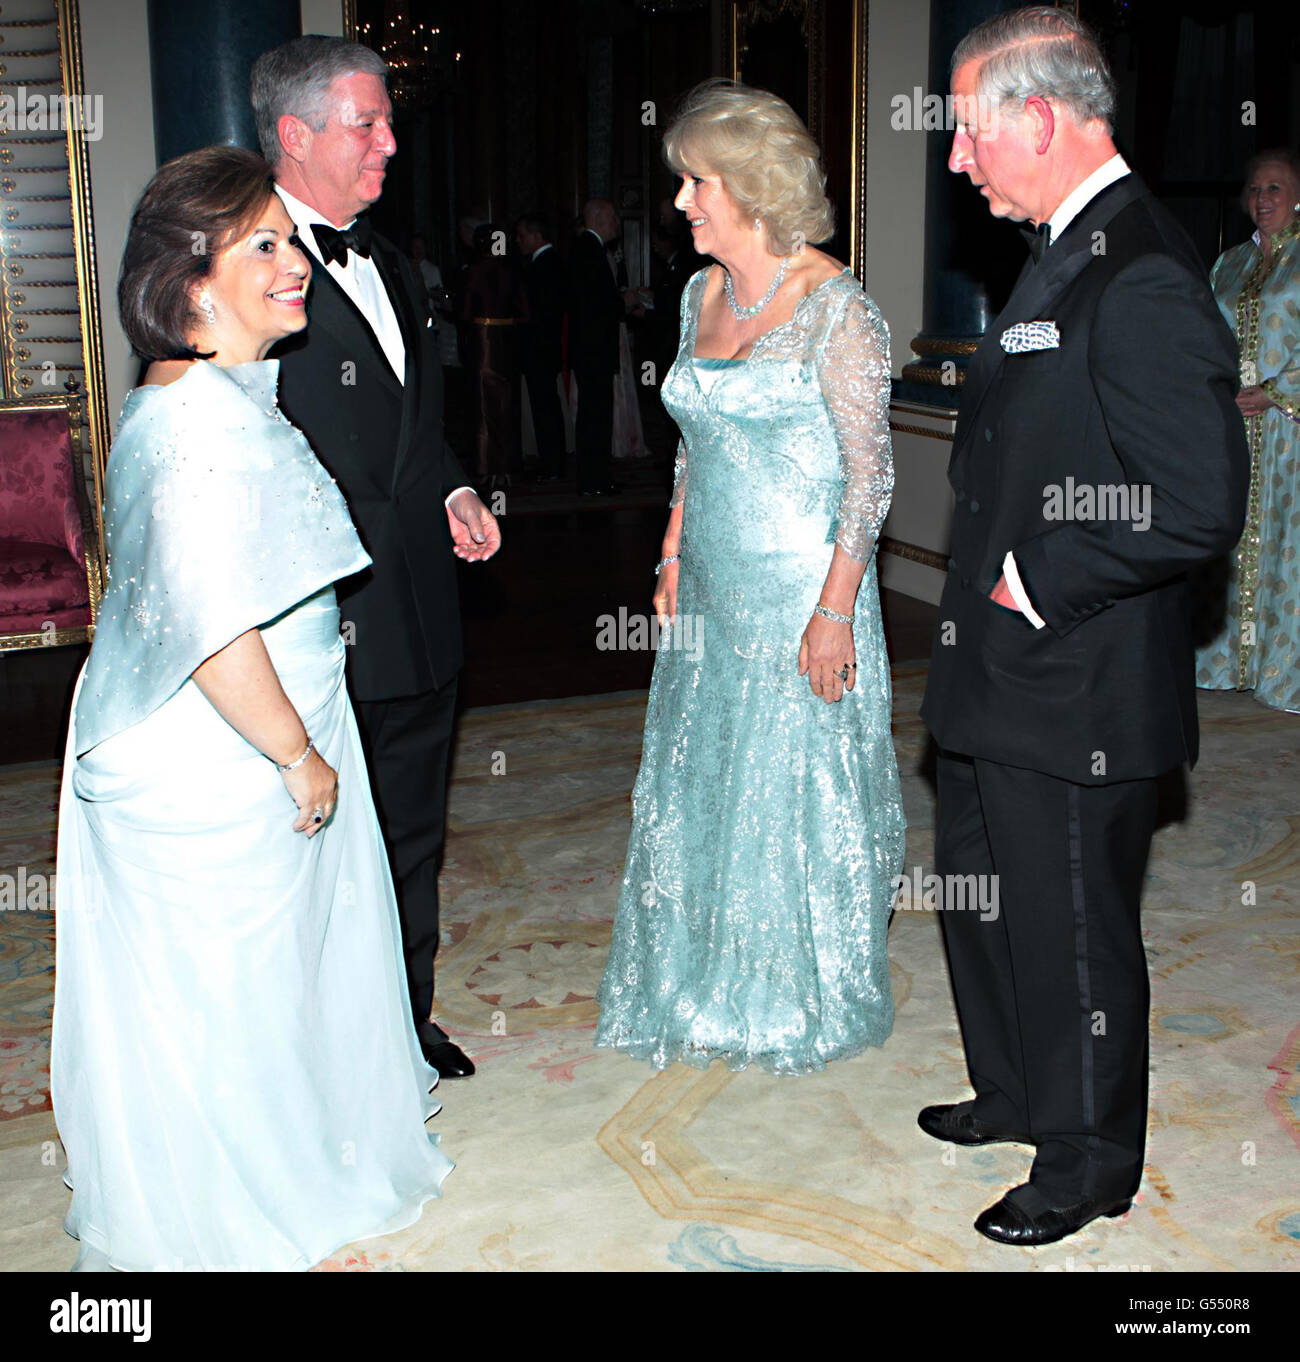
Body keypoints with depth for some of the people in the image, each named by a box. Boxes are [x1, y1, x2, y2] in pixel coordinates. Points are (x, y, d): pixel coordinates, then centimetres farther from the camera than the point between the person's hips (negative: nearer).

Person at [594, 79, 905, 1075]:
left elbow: (870, 470, -15)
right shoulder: (705, 294, 9)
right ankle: (715, 987, 34)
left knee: (800, 789, 5)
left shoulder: (835, 308, -13)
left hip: (801, 594, -7)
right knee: (701, 782, 14)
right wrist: (673, 558, 12)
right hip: (713, 586, 7)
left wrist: (834, 611, -18)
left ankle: (806, 1001, 27)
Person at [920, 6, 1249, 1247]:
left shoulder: (1139, 281, -21)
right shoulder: (1063, 255, 11)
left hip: (1073, 695, -10)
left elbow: (1200, 504, -27)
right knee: (977, 898, 23)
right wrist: (993, 578, 11)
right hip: (998, 678, 10)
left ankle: (1087, 1165, 29)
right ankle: (1013, 1094, 45)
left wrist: (1041, 582, -19)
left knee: (1071, 933, 7)